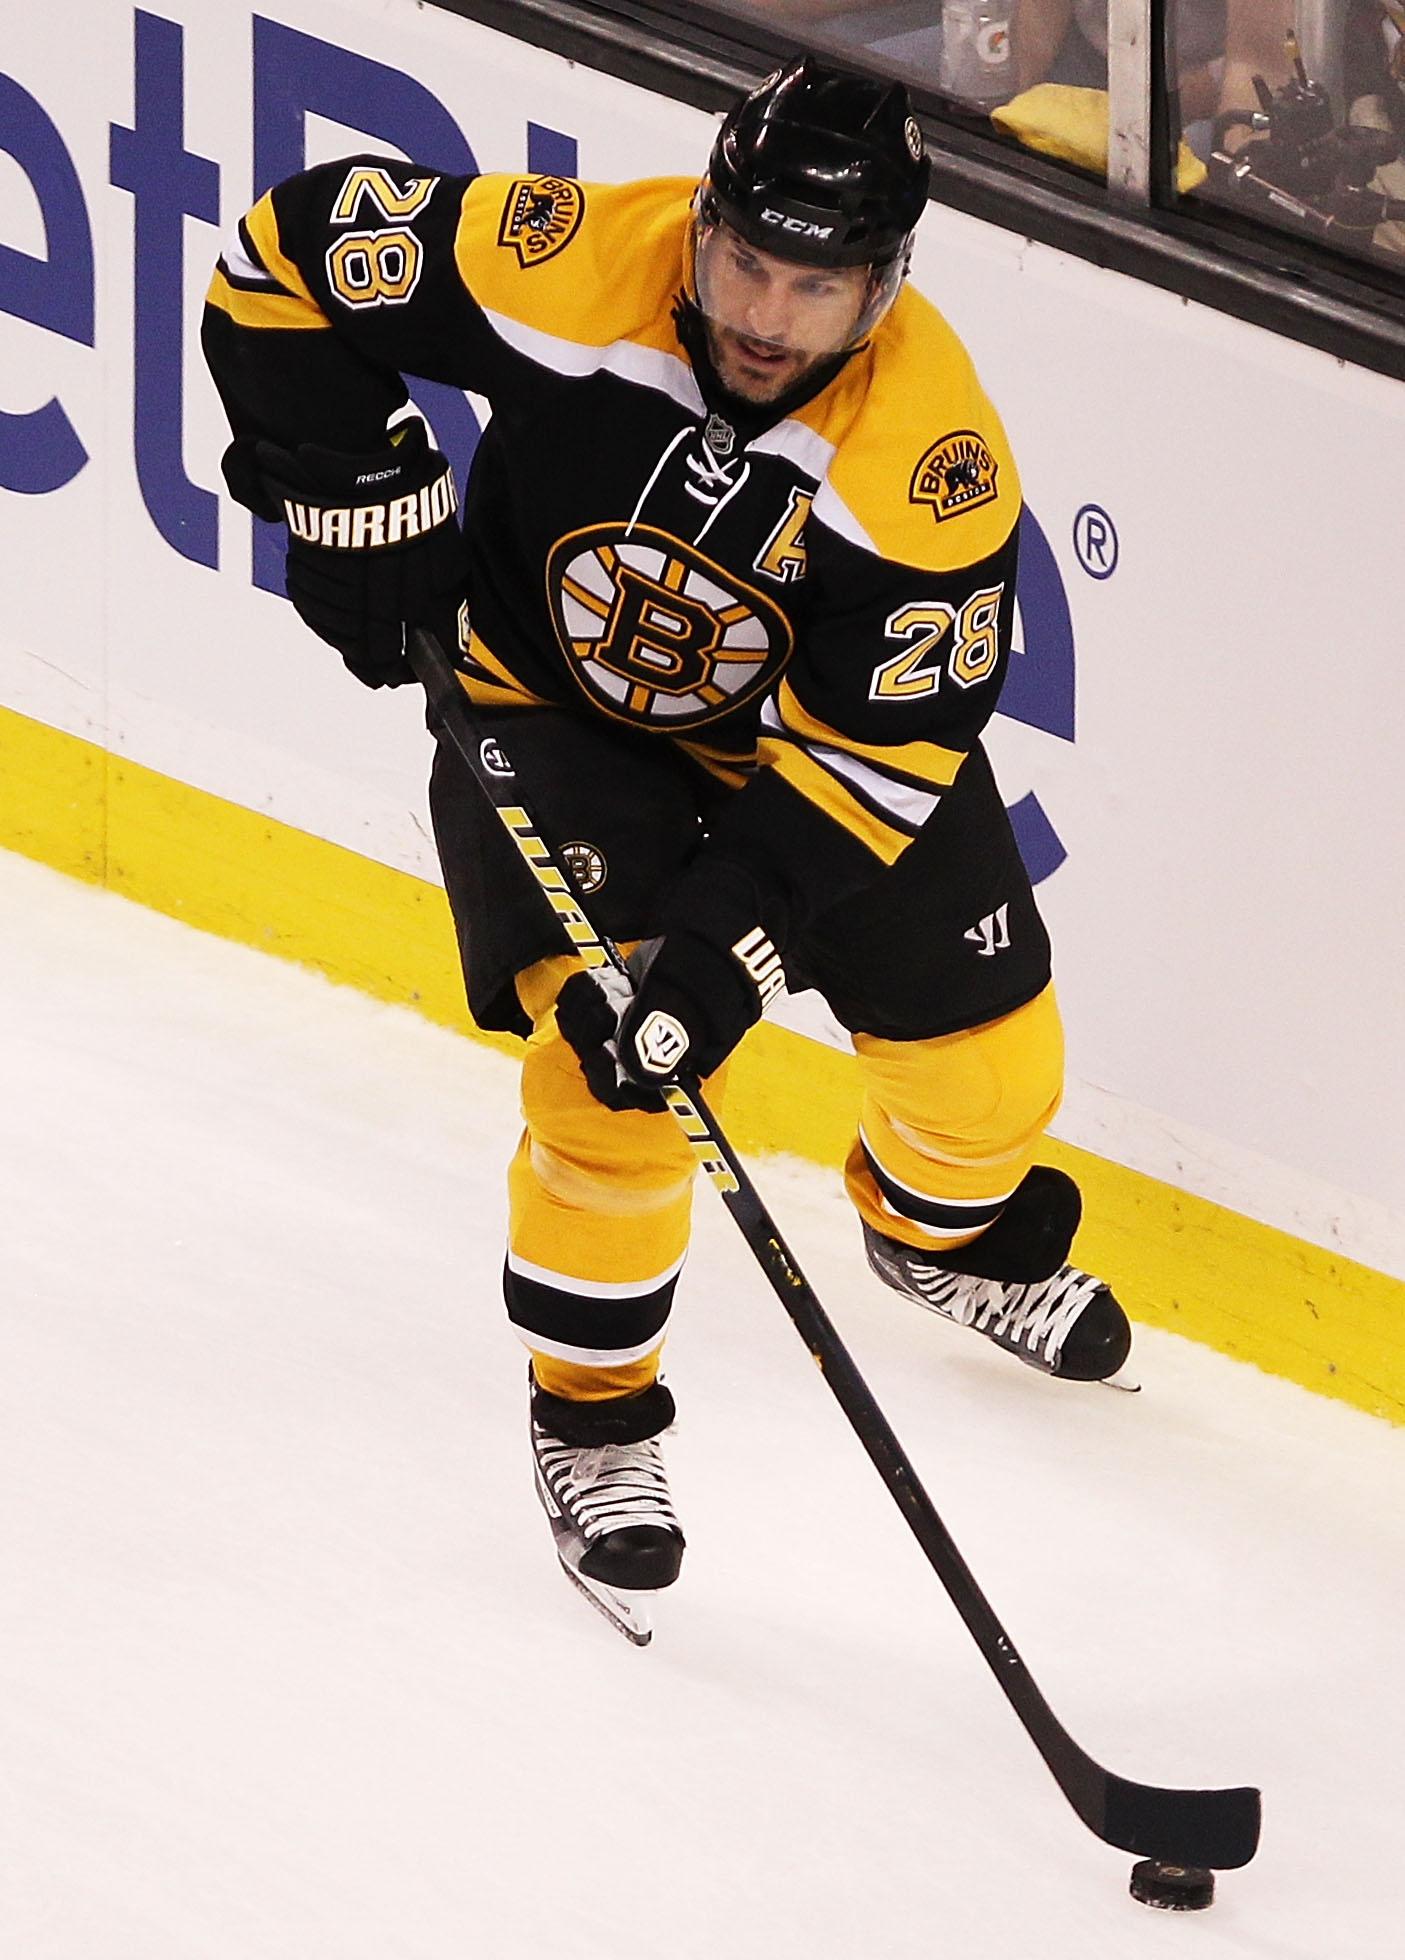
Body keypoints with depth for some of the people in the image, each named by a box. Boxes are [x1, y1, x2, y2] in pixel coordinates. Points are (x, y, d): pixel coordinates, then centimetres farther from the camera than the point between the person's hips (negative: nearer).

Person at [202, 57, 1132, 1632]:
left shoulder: (936, 465, -31)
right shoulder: (565, 267, -32)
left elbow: (869, 751, -27)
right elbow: (296, 251, -19)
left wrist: (730, 938, -34)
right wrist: (353, 491, -20)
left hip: (816, 728, 2)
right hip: (551, 700, -1)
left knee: (985, 1055, 9)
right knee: (610, 1064, -18)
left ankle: (942, 1227, 45)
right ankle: (593, 1408, 4)